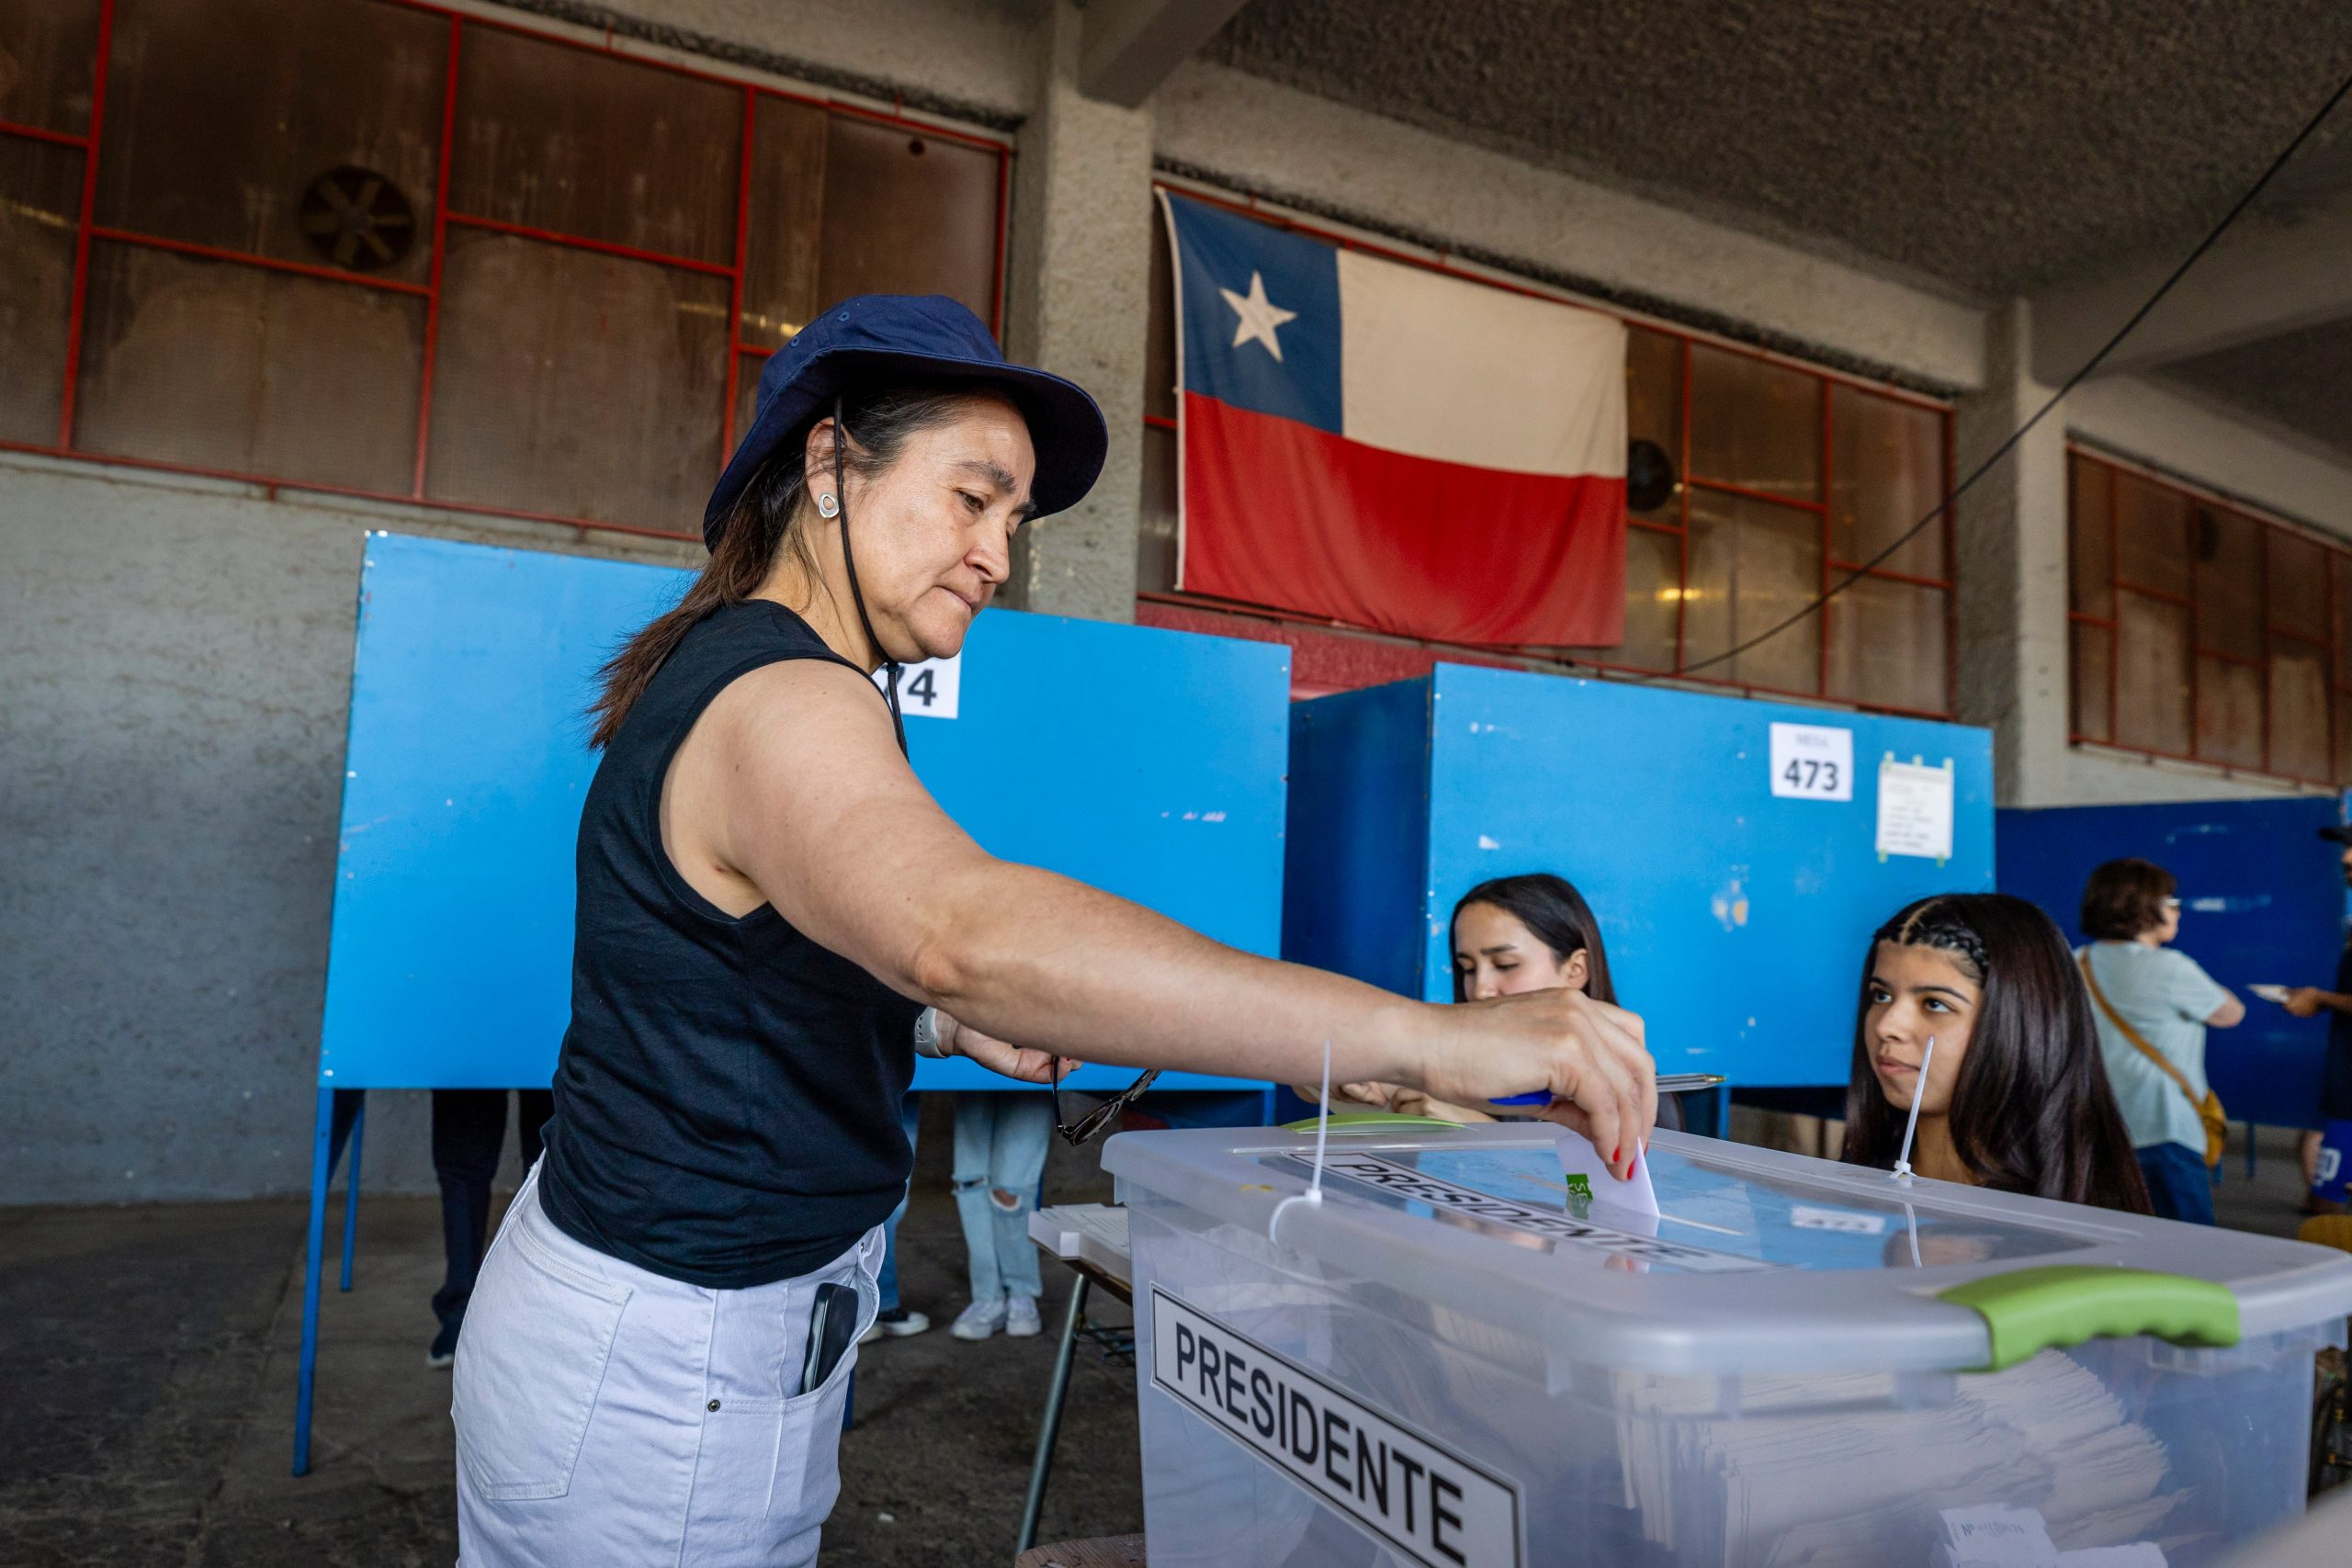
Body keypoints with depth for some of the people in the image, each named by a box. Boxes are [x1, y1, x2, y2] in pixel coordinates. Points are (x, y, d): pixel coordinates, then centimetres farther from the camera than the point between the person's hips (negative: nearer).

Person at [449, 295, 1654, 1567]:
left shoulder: (723, 669, 8)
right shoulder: (783, 704, -25)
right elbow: (970, 929, -46)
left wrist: (944, 1026, 3)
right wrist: (1436, 1040, -47)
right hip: (667, 1377, -10)